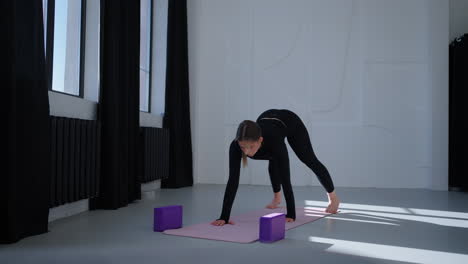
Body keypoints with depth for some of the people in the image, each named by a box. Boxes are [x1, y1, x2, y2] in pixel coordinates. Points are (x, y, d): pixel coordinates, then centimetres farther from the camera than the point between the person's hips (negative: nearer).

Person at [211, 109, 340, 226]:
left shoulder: (273, 140, -47)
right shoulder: (236, 145, -38)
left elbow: (285, 177, -45)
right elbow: (233, 180, -39)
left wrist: (291, 215, -46)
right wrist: (224, 217, -43)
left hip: (289, 121, -3)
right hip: (267, 117, 3)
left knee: (310, 160, 12)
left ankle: (333, 197, 33)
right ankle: (277, 197, 45)